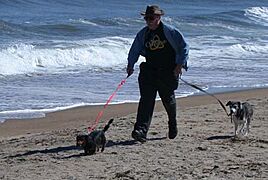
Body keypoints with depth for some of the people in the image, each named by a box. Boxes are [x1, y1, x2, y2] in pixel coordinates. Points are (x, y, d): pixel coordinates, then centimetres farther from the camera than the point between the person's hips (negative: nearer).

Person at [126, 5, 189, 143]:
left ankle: (173, 125, 38)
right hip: (149, 71, 3)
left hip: (168, 71, -3)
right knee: (146, 99, -11)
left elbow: (183, 47, -2)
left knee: (168, 99, 10)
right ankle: (141, 130, -20)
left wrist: (180, 65, -8)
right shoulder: (143, 34, 6)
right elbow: (135, 49, 17)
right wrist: (130, 65, 6)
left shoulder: (170, 32, -6)